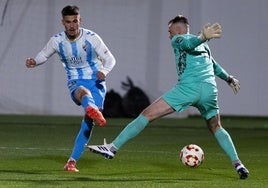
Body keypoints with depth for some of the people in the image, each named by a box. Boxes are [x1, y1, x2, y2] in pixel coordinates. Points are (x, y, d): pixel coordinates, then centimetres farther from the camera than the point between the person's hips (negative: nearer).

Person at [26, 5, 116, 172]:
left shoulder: (91, 38, -8)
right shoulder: (57, 41, -3)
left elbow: (110, 59, -2)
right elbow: (45, 54, 15)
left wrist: (104, 71, -24)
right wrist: (34, 62, -8)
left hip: (95, 81, 0)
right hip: (76, 83, 0)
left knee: (88, 120, -16)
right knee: (83, 92, -38)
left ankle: (72, 161, -10)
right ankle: (93, 109, -77)